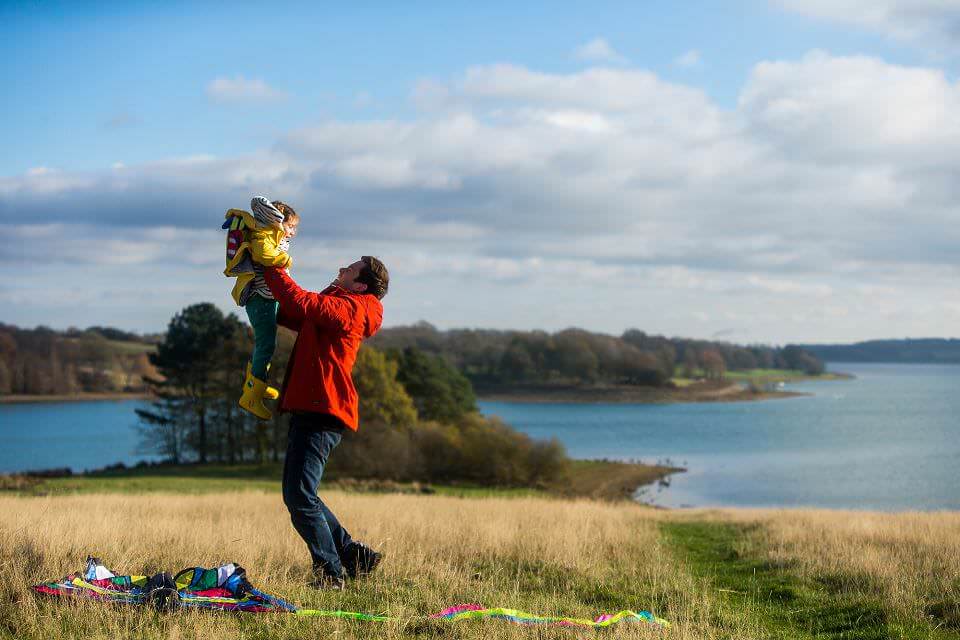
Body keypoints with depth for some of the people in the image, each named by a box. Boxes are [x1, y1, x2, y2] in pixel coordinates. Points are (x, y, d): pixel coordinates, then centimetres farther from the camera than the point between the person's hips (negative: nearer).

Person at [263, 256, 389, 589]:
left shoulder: (349, 307, -8)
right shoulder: (334, 306, 23)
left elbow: (301, 303, -21)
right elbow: (289, 315, 27)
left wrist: (271, 269, -10)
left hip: (322, 414, -10)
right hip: (309, 410, 10)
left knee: (300, 498, -12)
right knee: (298, 496, 16)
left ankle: (331, 572, -5)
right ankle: (353, 554, 21)